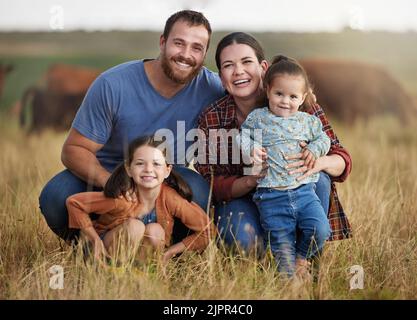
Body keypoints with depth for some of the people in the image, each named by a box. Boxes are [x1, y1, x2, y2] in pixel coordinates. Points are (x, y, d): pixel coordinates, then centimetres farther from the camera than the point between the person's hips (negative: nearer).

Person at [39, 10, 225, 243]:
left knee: (198, 191, -33)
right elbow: (74, 149, -17)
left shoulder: (211, 88, -12)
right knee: (56, 196, -31)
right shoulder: (112, 85, -19)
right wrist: (110, 182, -37)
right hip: (105, 173, -1)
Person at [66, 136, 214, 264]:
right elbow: (73, 202, -19)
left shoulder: (171, 199, -23)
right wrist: (96, 240, -18)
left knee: (155, 230, -27)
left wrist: (171, 251, -17)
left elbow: (207, 230, -15)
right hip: (109, 250, -3)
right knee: (135, 226, -29)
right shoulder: (121, 199, -29)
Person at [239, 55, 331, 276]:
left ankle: (302, 256, 18)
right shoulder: (257, 118, 6)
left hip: (304, 190, 2)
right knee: (281, 243, -2)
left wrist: (314, 150, -2)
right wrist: (250, 149, -10)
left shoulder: (307, 121, 12)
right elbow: (242, 137, 10)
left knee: (320, 231, -10)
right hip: (271, 196, -2)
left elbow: (323, 138, 19)